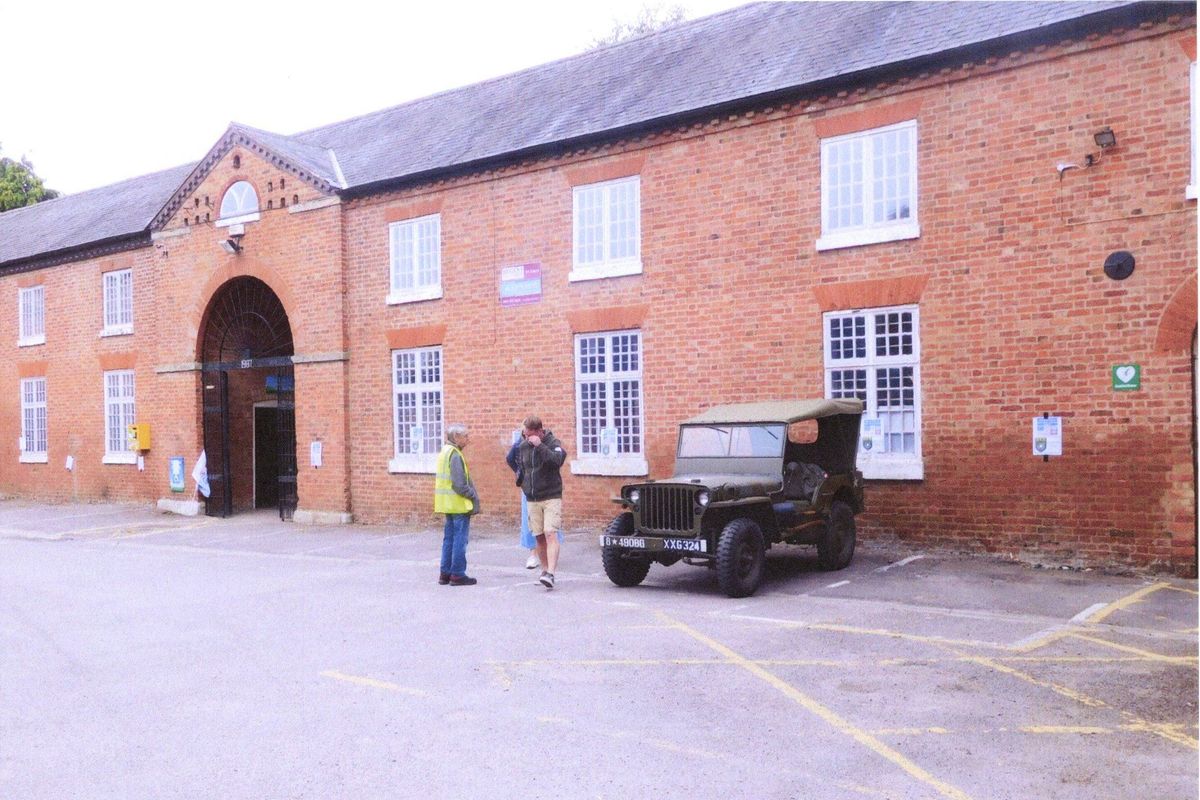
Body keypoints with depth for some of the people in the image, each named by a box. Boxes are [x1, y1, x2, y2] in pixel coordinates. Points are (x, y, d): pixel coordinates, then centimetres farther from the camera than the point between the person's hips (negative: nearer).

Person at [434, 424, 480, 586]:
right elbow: (460, 484, -21)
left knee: (449, 538, 15)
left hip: (448, 504, 10)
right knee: (460, 539, -2)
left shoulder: (445, 451, 13)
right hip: (459, 504, -10)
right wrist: (474, 496, -10)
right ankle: (458, 574, 2)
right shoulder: (455, 455, -17)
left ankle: (445, 573, 20)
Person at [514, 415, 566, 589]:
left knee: (550, 534, -15)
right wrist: (523, 483, 13)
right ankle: (544, 570, 19)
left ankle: (550, 573, -22)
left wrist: (540, 445, -27)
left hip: (551, 498, -5)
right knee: (539, 537, 8)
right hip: (532, 499, 5)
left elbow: (557, 460, -26)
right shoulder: (523, 446, 8)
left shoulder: (553, 443, -7)